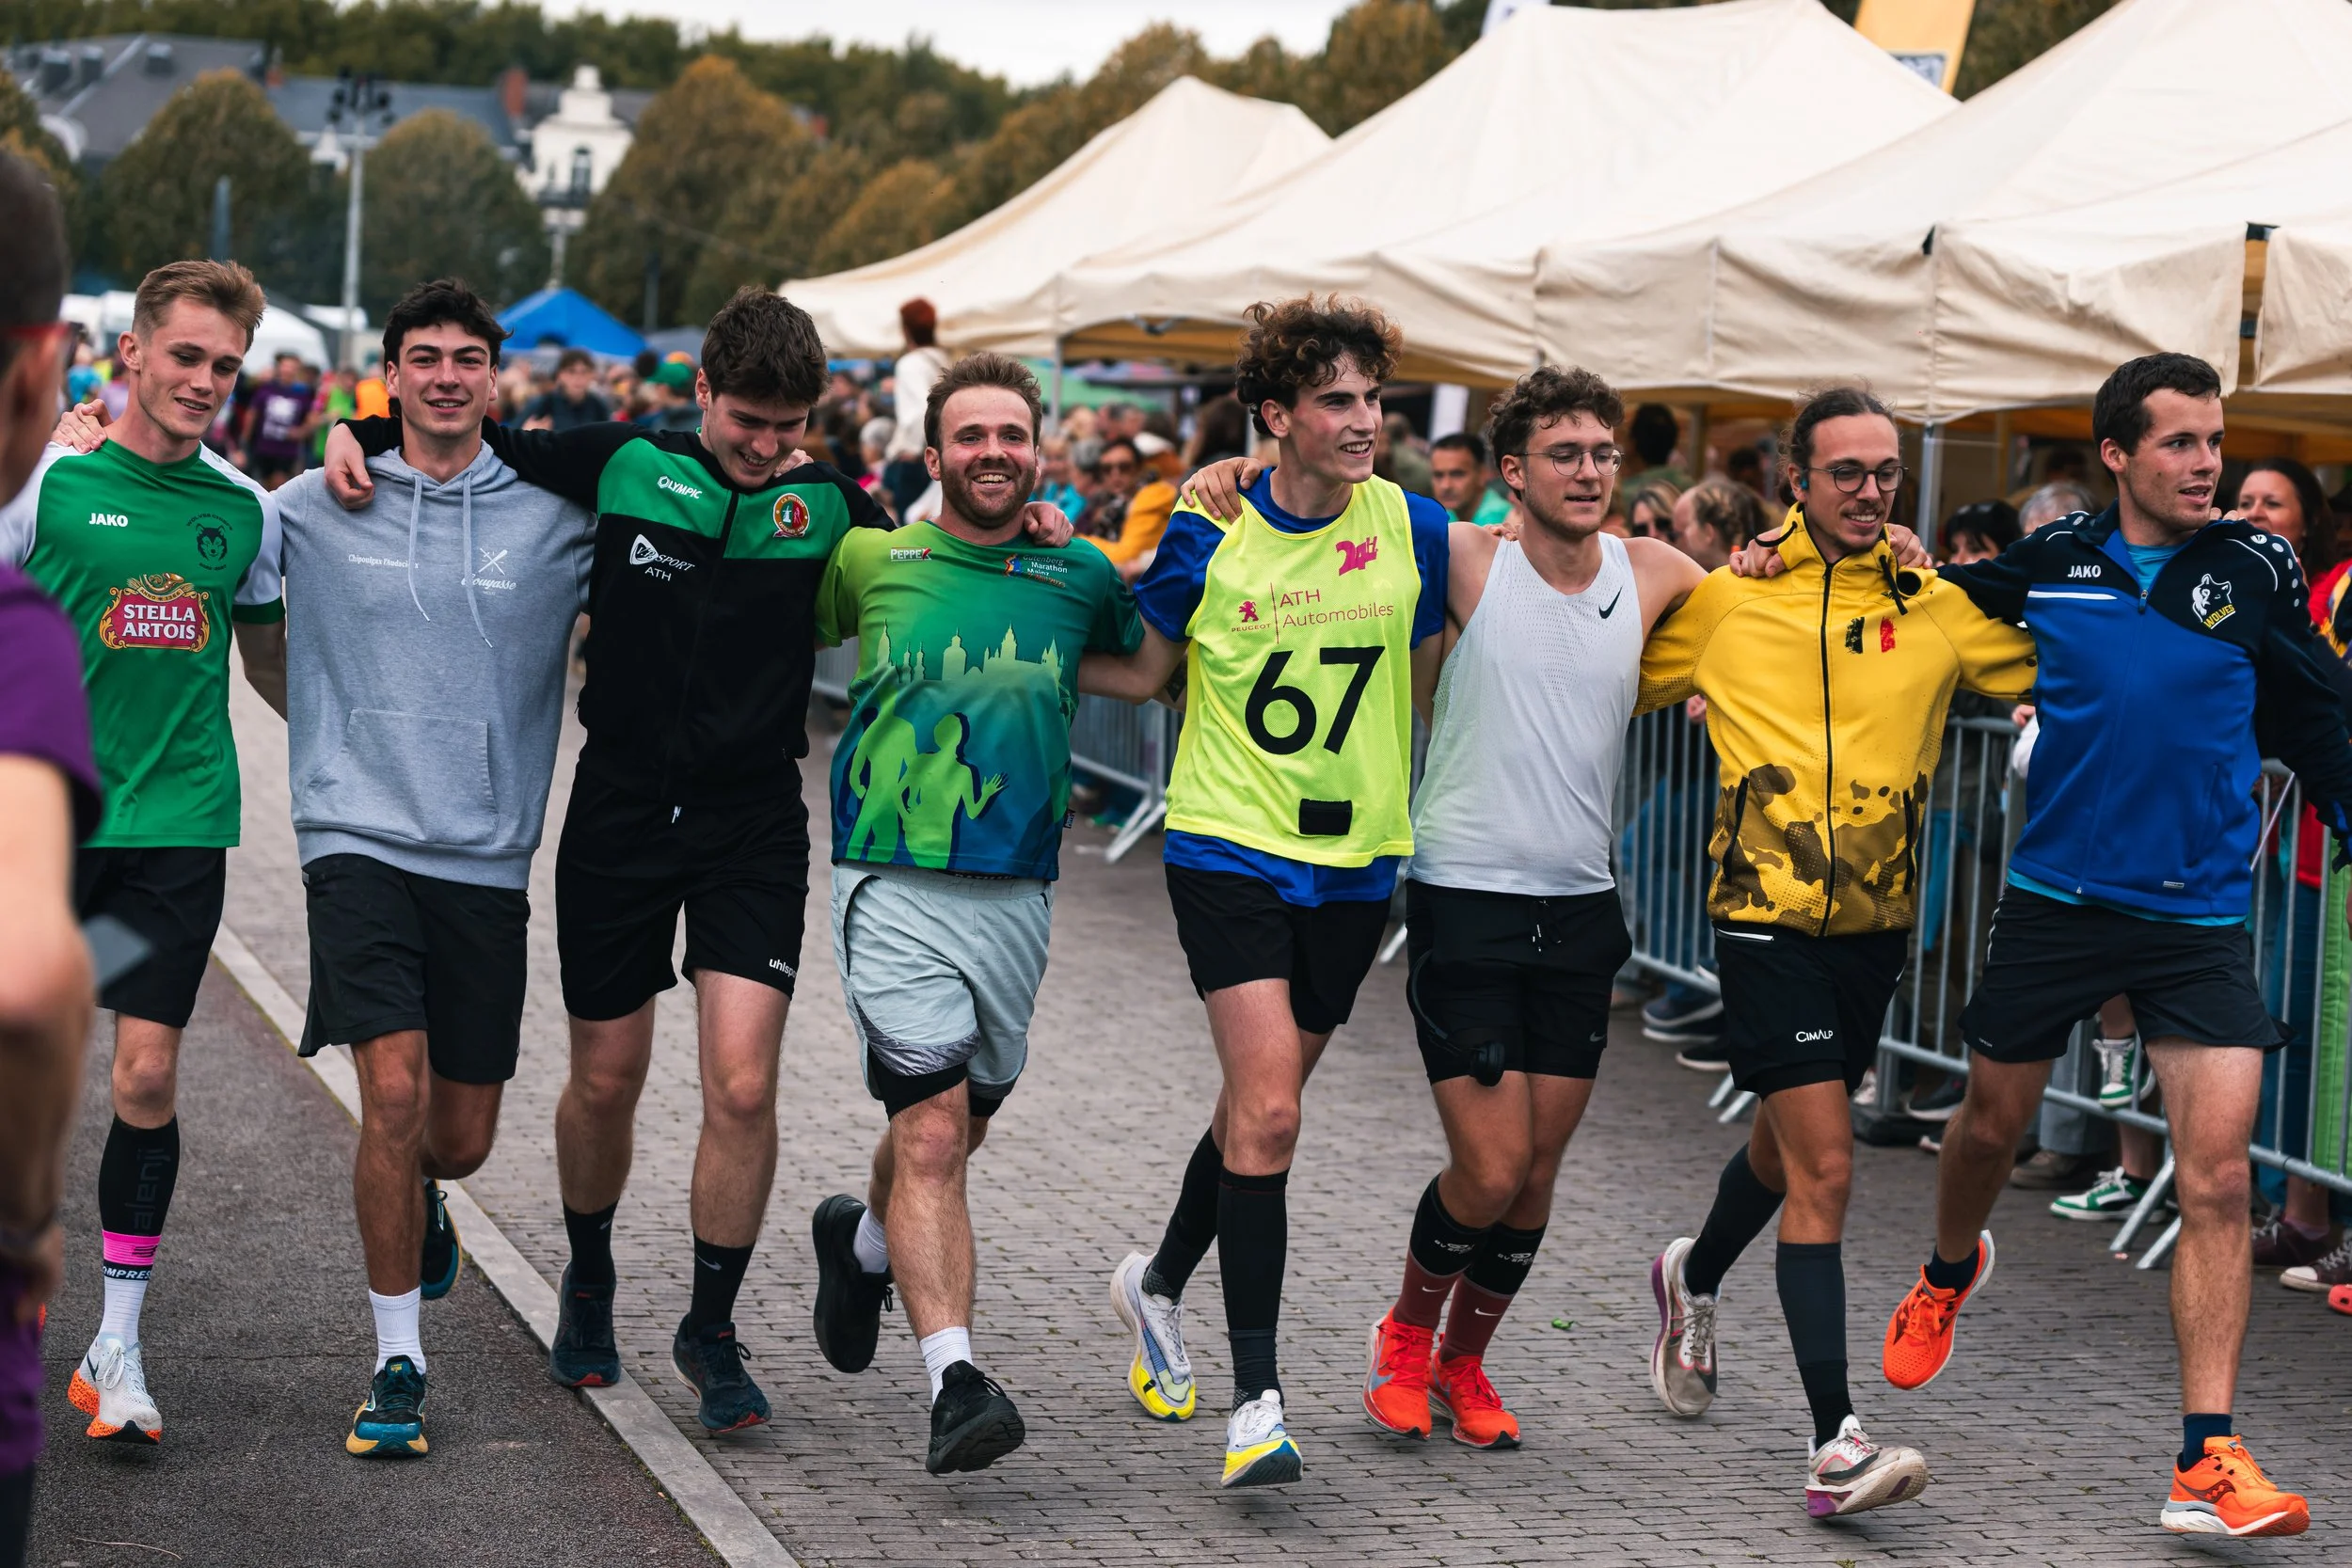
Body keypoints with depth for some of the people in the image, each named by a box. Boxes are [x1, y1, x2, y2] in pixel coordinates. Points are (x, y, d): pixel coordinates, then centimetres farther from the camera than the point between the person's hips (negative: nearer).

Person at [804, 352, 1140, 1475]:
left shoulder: (1080, 579, 9)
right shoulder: (871, 563, 3)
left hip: (1019, 897, 4)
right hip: (896, 888, -4)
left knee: (954, 1132, 17)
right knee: (931, 1133, -16)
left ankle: (860, 1241, 49)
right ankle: (955, 1383, -22)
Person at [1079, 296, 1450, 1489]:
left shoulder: (1414, 528, -1)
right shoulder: (1209, 536, -6)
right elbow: (1141, 671, 8)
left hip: (1353, 862, 3)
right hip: (1227, 847, -3)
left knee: (1261, 1109, 15)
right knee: (1267, 1110, -16)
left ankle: (1159, 1285, 43)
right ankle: (1257, 1399, -12)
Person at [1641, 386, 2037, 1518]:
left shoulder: (1938, 607, 2)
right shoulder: (1727, 597, -2)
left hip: (1877, 921, 4)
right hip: (1767, 916, -4)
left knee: (1789, 1147, 23)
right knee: (1823, 1169, -13)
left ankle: (1693, 1280, 54)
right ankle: (1834, 1446, -13)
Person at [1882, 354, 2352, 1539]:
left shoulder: (2256, 571, -2)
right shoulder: (2051, 562, 0)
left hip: (2199, 917, -1)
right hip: (2055, 897, 1)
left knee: (2217, 1175, -12)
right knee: (1992, 1119, 17)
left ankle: (2208, 1460, -10)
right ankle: (1951, 1269, 52)